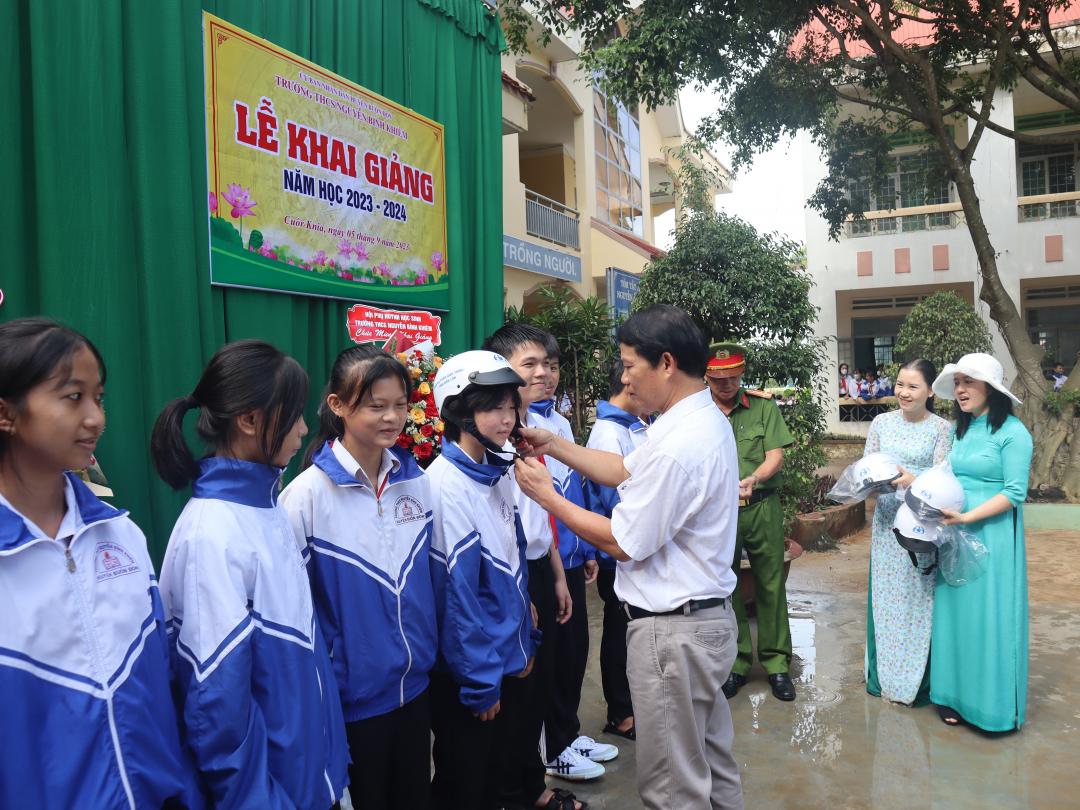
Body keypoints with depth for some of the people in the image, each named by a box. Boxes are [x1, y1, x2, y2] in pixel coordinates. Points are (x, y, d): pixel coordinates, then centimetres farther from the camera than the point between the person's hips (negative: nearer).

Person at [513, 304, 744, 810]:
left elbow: (622, 543, -20)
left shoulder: (678, 446, -27)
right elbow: (626, 471, 13)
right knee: (712, 762, 24)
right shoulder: (706, 421, 4)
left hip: (672, 633, -10)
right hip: (708, 617, 10)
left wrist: (547, 497, -9)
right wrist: (554, 445, 7)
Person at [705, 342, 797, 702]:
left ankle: (777, 663, 22)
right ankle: (735, 665, 25)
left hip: (762, 507, 0)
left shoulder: (763, 406, 0)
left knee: (770, 586, 7)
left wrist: (753, 479, -23)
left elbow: (775, 457, -5)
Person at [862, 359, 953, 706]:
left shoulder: (942, 428, -3)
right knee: (885, 597, 9)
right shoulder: (881, 422, 6)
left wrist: (914, 479, -28)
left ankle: (919, 680, 18)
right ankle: (885, 675, 23)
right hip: (887, 520, 3)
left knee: (919, 598, 2)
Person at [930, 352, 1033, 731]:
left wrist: (967, 517, -21)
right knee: (954, 612, 10)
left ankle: (993, 702, 18)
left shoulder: (1012, 432, -10)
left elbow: (1014, 493, -14)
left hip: (992, 535, -6)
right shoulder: (960, 429, 10)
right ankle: (956, 695, 23)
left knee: (989, 617, 2)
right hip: (954, 534, 6)